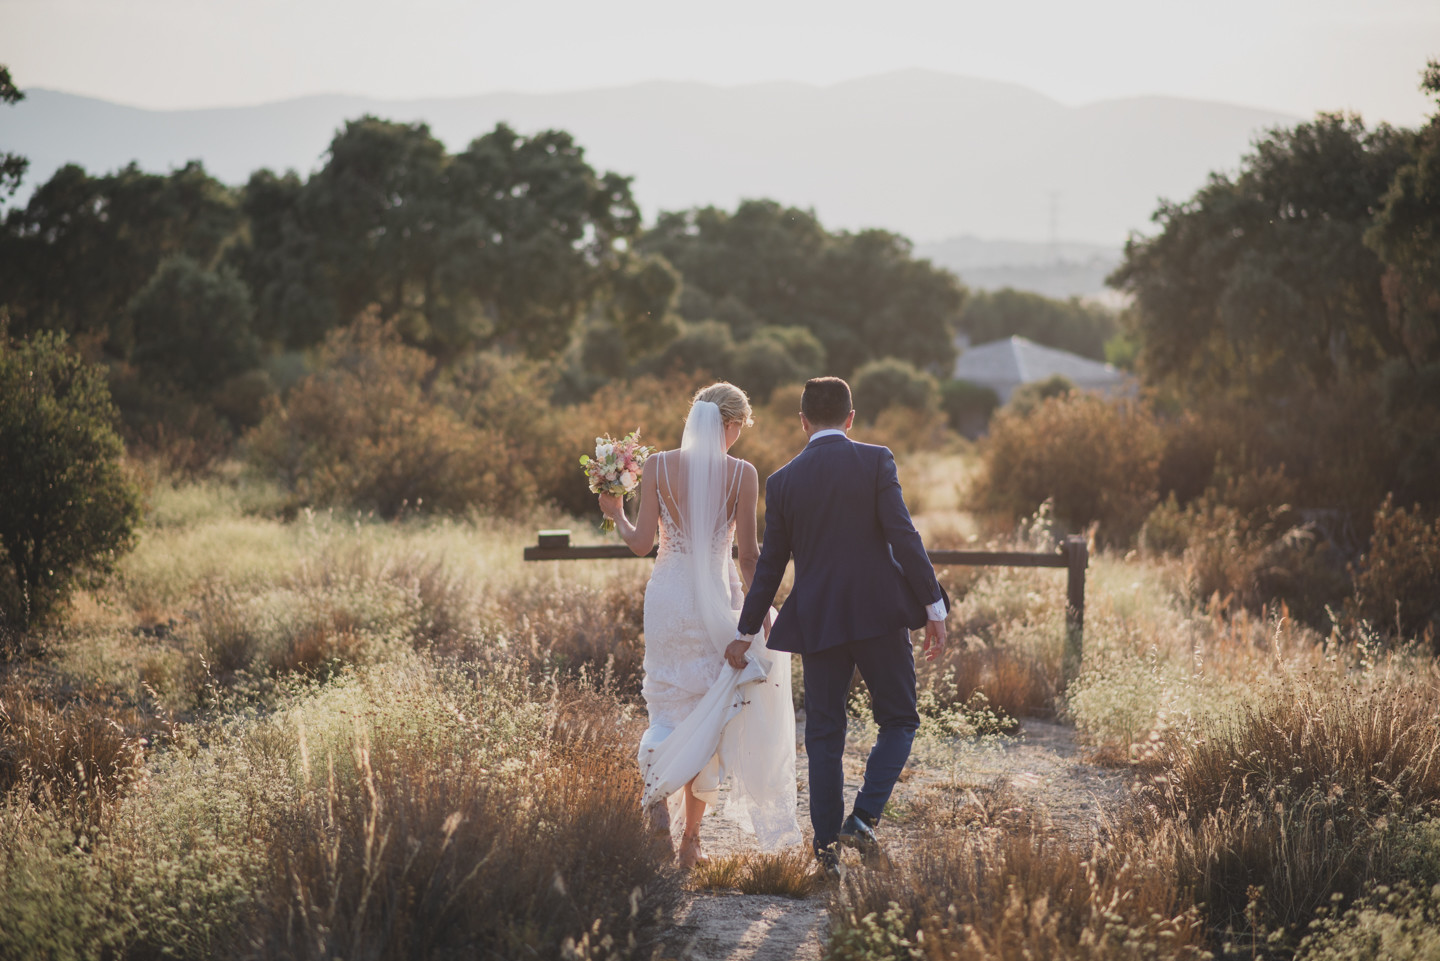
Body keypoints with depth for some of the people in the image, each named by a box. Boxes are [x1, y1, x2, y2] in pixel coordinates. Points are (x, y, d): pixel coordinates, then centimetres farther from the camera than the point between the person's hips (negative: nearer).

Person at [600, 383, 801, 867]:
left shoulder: (657, 466, -3)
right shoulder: (741, 474, -7)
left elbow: (643, 542, -4)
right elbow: (748, 555, -6)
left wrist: (616, 515, 16)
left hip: (666, 596, 2)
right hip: (716, 599, -2)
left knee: (668, 705, 15)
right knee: (709, 714, 9)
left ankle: (657, 786, -16)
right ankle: (690, 838, 8)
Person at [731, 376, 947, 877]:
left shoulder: (783, 481, 4)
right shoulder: (875, 461, -4)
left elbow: (770, 564, 8)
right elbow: (903, 536, -11)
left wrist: (745, 632, 17)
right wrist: (934, 608, -7)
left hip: (817, 622, 2)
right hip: (880, 611, -2)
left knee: (824, 736, 10)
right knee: (898, 720, 12)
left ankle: (826, 845, 12)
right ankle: (863, 818, -5)